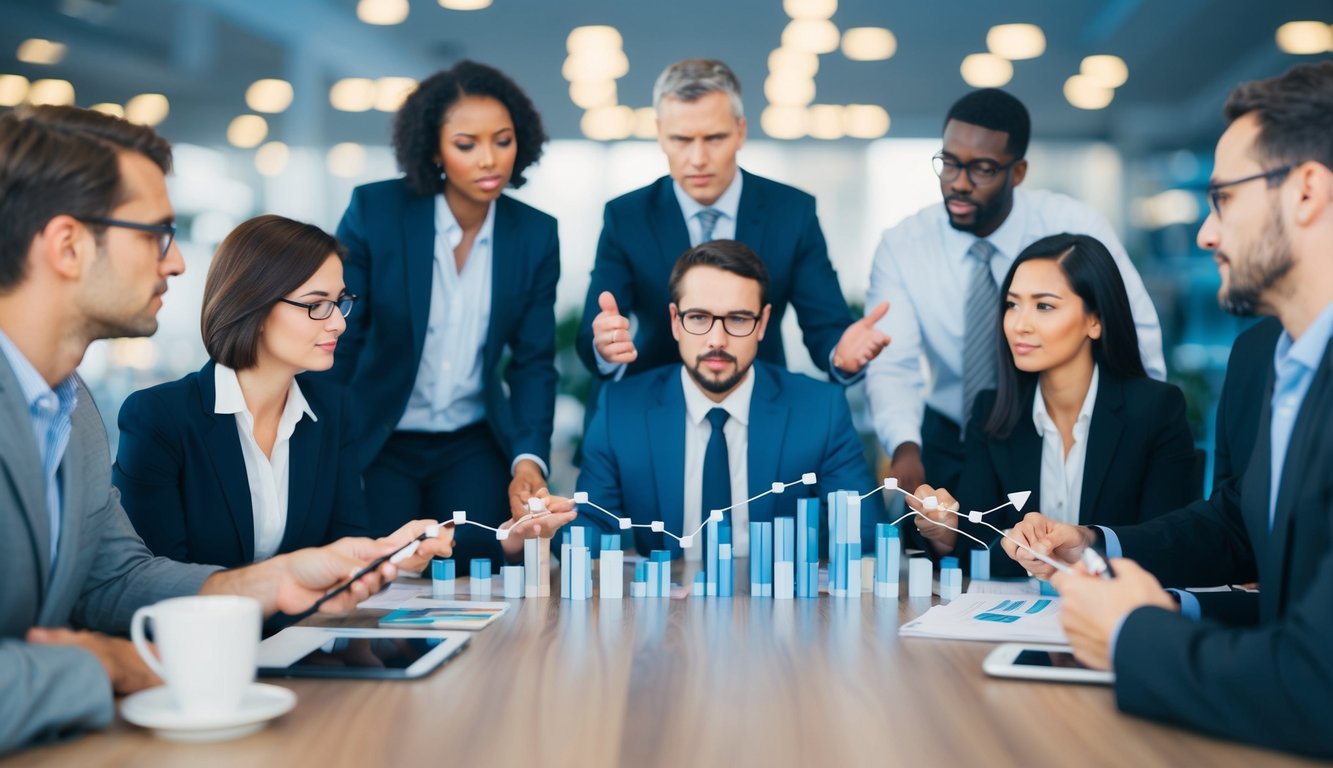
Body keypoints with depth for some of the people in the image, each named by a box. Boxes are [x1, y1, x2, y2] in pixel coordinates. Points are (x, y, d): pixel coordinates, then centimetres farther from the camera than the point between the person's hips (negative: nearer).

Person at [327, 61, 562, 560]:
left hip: (474, 448, 2)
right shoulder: (374, 210, -12)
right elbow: (336, 340, -7)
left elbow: (533, 362, -1)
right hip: (377, 445, -2)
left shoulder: (536, 234, -4)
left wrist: (528, 458, -16)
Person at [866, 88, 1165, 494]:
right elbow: (892, 367, -14)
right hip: (949, 444, 1)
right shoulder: (901, 247, -6)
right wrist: (905, 448, -33)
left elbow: (1136, 335, -5)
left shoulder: (1077, 228, -9)